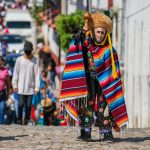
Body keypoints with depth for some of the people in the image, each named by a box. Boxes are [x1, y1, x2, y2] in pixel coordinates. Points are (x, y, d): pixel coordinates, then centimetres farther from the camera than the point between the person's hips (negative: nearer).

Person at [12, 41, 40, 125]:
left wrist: (37, 87, -8)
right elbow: (15, 73, 3)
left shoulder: (35, 61, -2)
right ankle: (19, 120, 6)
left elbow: (37, 74, -4)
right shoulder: (19, 60, 0)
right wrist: (15, 85, -1)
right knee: (21, 104, -8)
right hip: (21, 87, 0)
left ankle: (27, 121, 11)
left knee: (28, 105, -1)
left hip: (30, 87, 0)